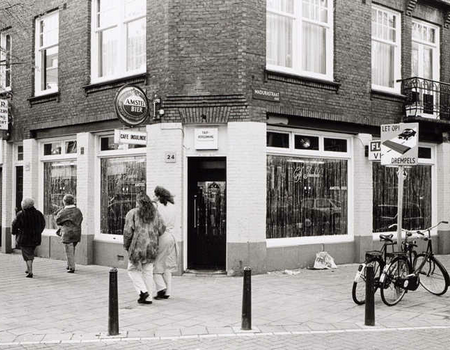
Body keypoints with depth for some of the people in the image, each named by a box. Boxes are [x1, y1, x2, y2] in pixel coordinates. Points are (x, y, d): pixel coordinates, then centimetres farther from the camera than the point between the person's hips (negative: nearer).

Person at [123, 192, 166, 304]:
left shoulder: (132, 213, -5)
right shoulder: (155, 213, 7)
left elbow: (128, 232, -9)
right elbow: (161, 229, 4)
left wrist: (126, 245, 5)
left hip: (137, 246, -4)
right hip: (151, 247, 4)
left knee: (133, 270, 12)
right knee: (148, 271, 11)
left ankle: (143, 291, -4)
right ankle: (148, 297, 13)